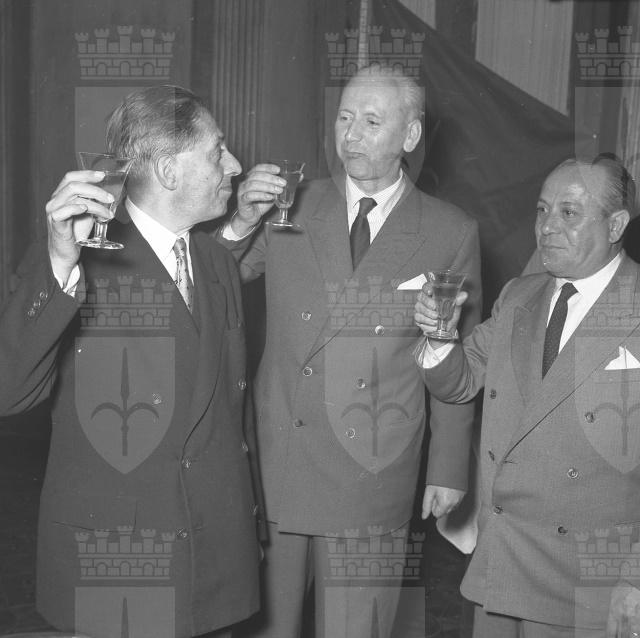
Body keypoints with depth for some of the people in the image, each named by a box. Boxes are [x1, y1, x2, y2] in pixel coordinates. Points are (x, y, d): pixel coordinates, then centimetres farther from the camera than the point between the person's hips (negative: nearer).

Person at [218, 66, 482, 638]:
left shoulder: (451, 233, 2)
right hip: (274, 462, 2)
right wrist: (242, 224, -11)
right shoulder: (287, 208, 4)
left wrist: (450, 470, 6)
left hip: (373, 477, -1)